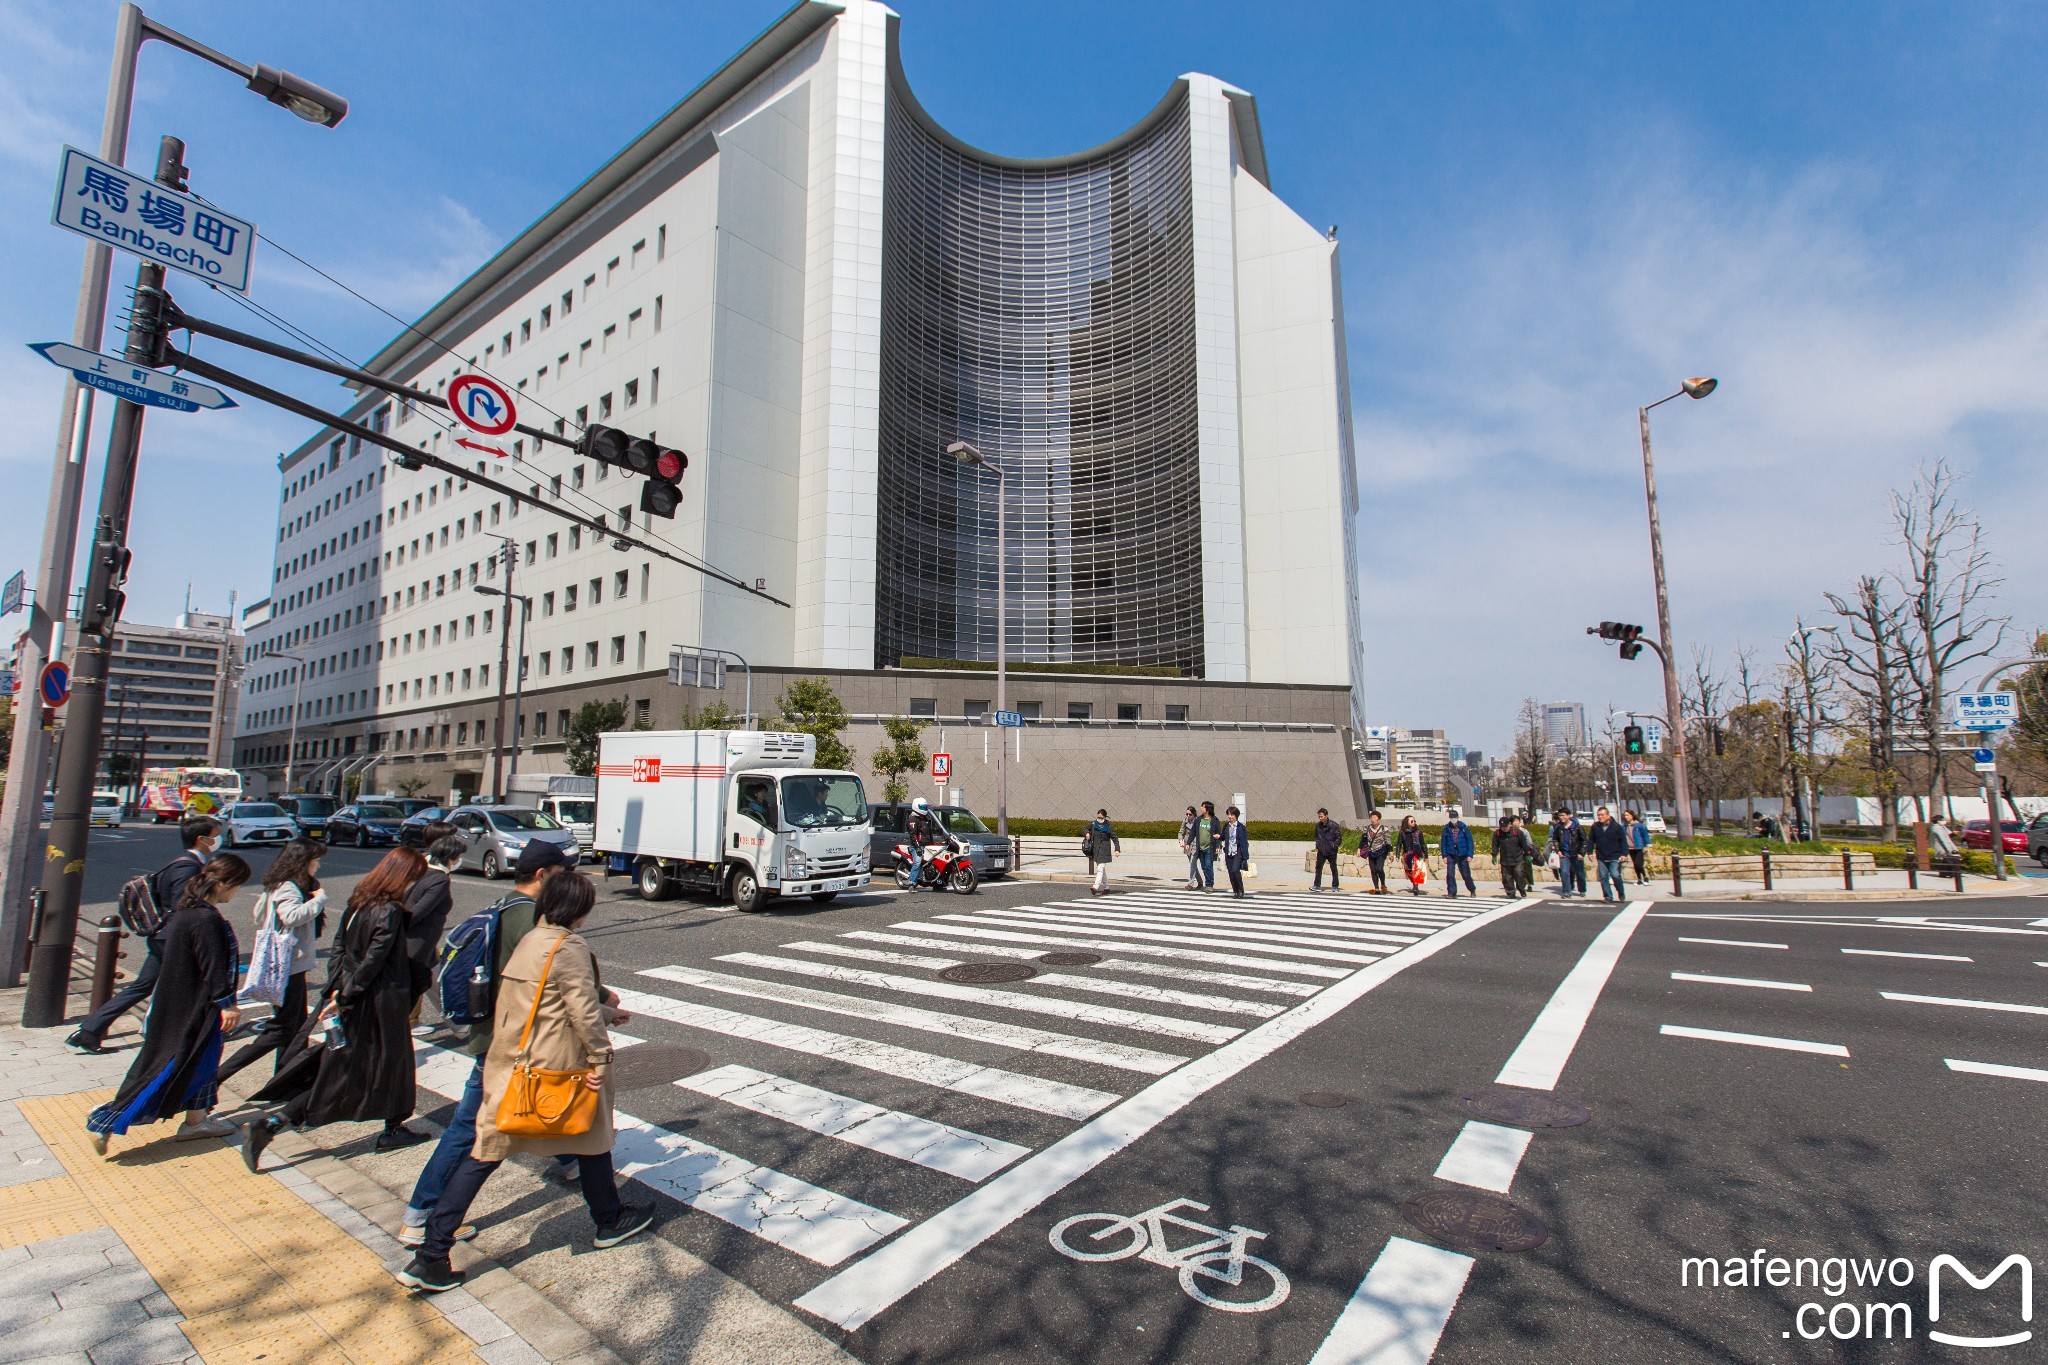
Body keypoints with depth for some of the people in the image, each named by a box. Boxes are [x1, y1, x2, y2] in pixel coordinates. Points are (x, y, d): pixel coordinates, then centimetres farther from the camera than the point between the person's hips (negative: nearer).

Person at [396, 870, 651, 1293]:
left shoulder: (531, 940, 9)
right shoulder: (569, 946, -19)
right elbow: (583, 1008, -22)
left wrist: (605, 1012, 31)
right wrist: (600, 1057, -12)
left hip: (507, 1066, 7)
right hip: (554, 1070, -7)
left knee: (484, 1154, 11)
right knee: (592, 1139, 14)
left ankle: (429, 1257, 11)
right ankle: (611, 1222, 31)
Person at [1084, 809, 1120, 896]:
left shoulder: (1109, 827, -6)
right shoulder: (1093, 824, 4)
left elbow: (1115, 839, -3)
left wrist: (1117, 849, -15)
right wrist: (1087, 833, -1)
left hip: (1104, 850, -5)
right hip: (1095, 849, 5)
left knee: (1100, 868, -14)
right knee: (1102, 869, 13)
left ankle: (1095, 887, -25)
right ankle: (1106, 887, 24)